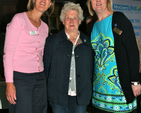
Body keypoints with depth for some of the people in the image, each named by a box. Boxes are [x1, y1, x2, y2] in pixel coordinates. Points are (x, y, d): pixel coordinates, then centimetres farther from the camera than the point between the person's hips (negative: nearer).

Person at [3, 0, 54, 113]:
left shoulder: (45, 27, 13)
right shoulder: (19, 19, -5)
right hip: (20, 77, -6)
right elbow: (8, 53, -9)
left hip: (40, 78, 6)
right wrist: (9, 82, -14)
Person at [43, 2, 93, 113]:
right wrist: (50, 89, 1)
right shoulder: (52, 41, 4)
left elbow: (90, 68, 10)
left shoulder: (87, 41, 8)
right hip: (58, 95, -1)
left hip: (81, 96, 2)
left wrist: (88, 90, 4)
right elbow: (46, 67, 4)